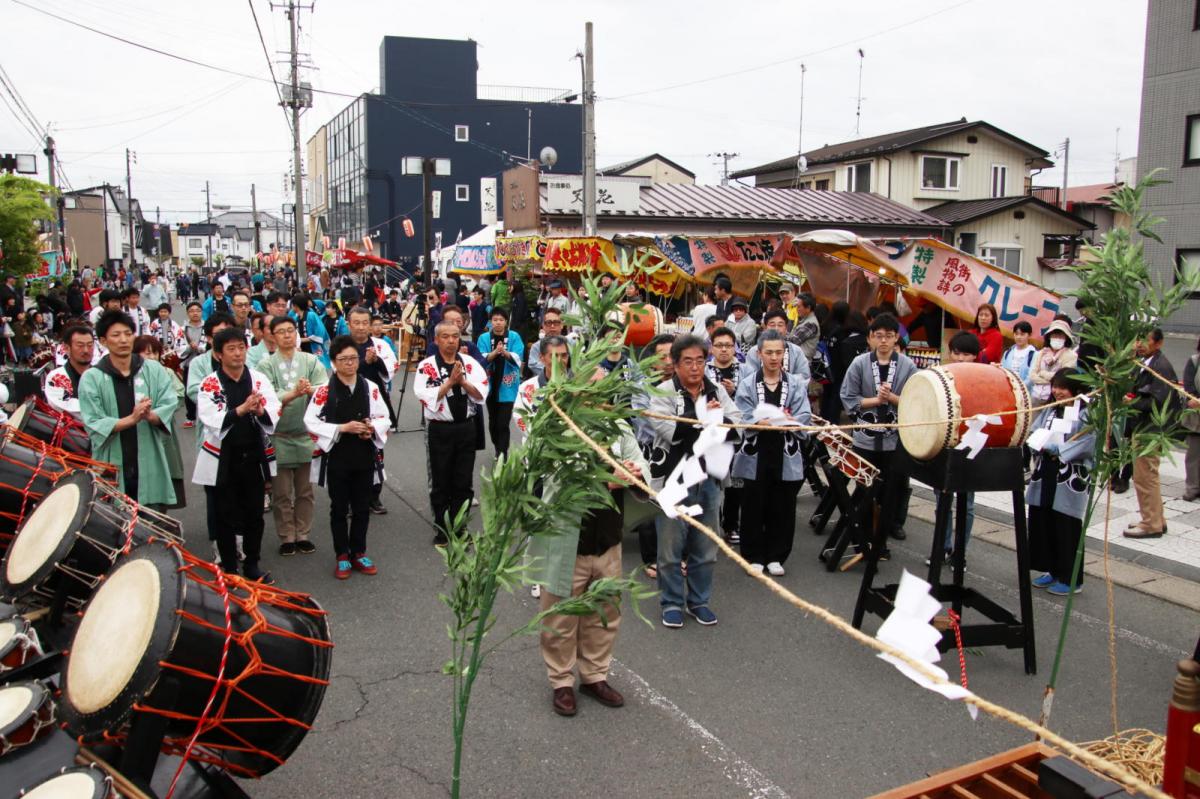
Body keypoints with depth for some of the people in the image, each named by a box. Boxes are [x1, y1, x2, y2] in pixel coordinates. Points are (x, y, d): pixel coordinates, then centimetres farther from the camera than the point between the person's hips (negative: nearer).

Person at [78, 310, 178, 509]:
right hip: (111, 465, -1)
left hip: (149, 463, 1)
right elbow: (93, 424, -8)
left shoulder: (154, 370, 4)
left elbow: (169, 405, -4)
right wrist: (132, 419, -21)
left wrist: (150, 415, -26)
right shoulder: (91, 378, -2)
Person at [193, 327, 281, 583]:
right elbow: (214, 422, -17)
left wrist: (260, 411, -29)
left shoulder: (259, 379, -2)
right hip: (222, 459, -2)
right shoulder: (209, 384, -8)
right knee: (225, 516, 9)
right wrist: (241, 410, -31)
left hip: (254, 456, 2)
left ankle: (252, 564, 29)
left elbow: (273, 416, -8)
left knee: (254, 514, 12)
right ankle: (229, 568, 25)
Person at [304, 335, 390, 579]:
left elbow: (384, 418, 8)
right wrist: (342, 428, -18)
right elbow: (311, 422, -10)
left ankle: (358, 553, 26)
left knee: (362, 507, 12)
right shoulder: (324, 391, -10)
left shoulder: (371, 388, 0)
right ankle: (342, 557, 22)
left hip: (365, 457, 3)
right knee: (339, 508, 9)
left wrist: (373, 428, -13)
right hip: (337, 458, -3)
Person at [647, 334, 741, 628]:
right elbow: (668, 430, -19)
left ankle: (699, 601, 28)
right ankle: (672, 603, 19)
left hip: (708, 479, 4)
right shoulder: (664, 392, -6)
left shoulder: (717, 391, 7)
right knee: (671, 547, 5)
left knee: (705, 547, 13)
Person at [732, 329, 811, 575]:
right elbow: (744, 419, -10)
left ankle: (775, 557, 21)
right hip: (755, 454, -1)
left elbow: (805, 417, -6)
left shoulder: (796, 385, 5)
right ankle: (754, 557, 17)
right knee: (754, 507, 4)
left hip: (786, 455, 1)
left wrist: (790, 422, -26)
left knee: (782, 508, 6)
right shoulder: (747, 384, 1)